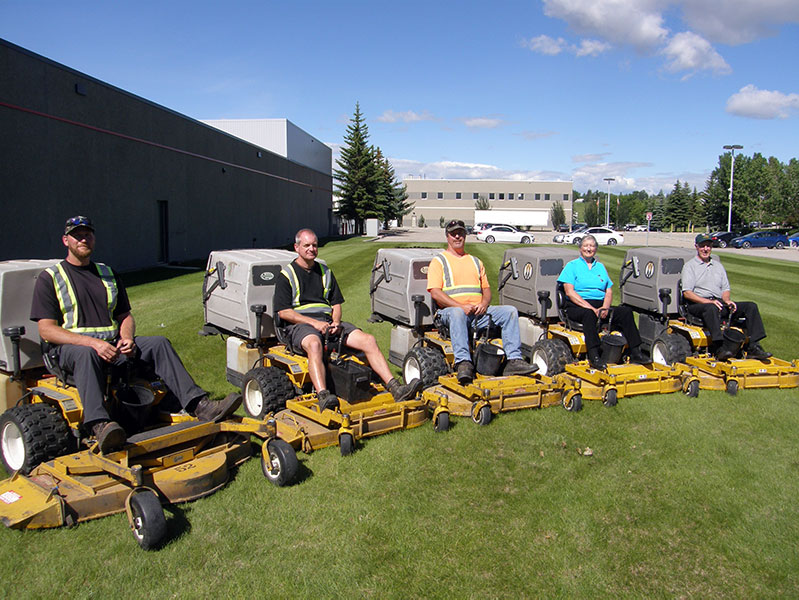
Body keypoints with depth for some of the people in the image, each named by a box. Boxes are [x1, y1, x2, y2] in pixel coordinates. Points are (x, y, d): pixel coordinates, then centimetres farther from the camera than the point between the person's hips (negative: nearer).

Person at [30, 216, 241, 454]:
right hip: (67, 347, -4)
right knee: (86, 354, -39)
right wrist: (93, 342, -22)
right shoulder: (49, 278, 4)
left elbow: (125, 316, 18)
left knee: (158, 343, -17)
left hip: (112, 344, 4)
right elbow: (47, 329, -7)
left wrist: (127, 338, -7)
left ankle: (198, 406, -28)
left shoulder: (107, 273, 20)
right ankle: (99, 424, -57)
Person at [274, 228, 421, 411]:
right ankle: (323, 396, -56)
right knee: (314, 344, -41)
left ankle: (395, 389, -24)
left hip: (328, 322, 5)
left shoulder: (325, 272, 21)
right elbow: (283, 311, -5)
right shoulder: (286, 275, 5)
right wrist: (314, 322, -16)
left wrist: (336, 322, -3)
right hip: (300, 324, -5)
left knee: (368, 340, -16)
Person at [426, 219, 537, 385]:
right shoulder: (438, 261, 9)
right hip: (450, 310, -5)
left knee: (510, 311, -16)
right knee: (457, 313, -40)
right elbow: (435, 292, -4)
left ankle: (514, 360, -24)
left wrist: (484, 303, -3)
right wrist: (461, 306, -17)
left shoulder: (476, 261, 26)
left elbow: (486, 288, 22)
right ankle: (463, 363, -51)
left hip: (479, 312, 5)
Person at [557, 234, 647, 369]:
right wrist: (592, 308, -16)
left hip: (600, 306, 5)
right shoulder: (572, 266, 7)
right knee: (589, 314, -38)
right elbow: (569, 292, -7)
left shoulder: (600, 267, 23)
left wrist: (605, 308, -8)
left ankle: (635, 353, -21)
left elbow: (609, 291, 15)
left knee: (625, 311, -18)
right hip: (577, 307, -5)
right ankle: (594, 356, -45)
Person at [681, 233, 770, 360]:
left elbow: (725, 289, 20)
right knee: (711, 309, -40)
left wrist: (727, 300, -4)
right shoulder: (689, 266, 5)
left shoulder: (718, 266, 24)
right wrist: (708, 301, -19)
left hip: (719, 303, 6)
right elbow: (687, 293, -7)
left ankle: (753, 347, -22)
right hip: (697, 304, -6)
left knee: (751, 306, -13)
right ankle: (719, 347, -50)